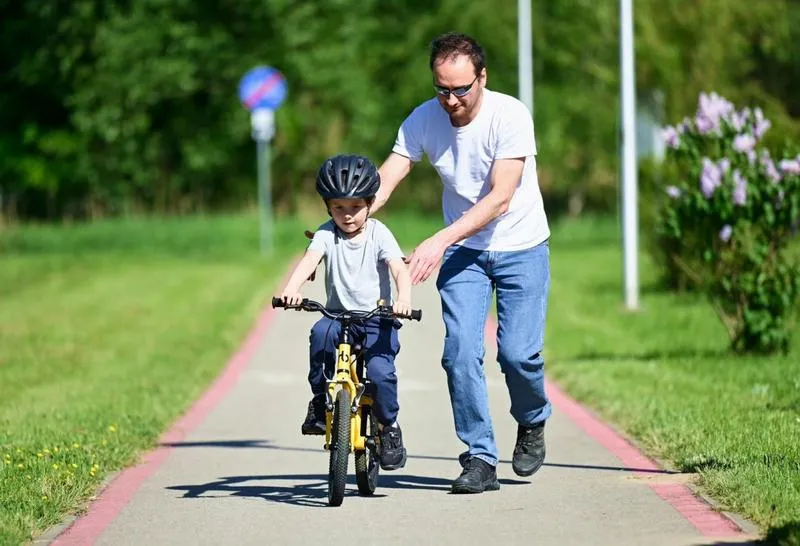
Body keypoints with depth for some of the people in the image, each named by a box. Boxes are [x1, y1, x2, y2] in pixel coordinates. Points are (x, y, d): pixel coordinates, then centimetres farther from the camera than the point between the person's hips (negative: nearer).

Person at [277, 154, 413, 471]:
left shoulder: (378, 234, -4)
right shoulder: (327, 234, -1)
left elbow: (399, 269, -17)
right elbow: (309, 260, -19)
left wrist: (404, 298, -39)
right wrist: (291, 289, -40)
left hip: (377, 318, -1)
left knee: (380, 370, -25)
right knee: (321, 332, -33)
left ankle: (389, 426, 2)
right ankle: (320, 401, -13)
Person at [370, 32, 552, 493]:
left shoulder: (510, 116, -22)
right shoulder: (423, 121, -11)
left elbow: (499, 199, -28)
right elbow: (381, 185, -15)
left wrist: (439, 242, -38)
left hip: (520, 248, -3)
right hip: (463, 251, 3)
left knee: (519, 353, -10)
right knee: (461, 350, -11)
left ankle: (532, 423, 22)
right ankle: (480, 458, -2)